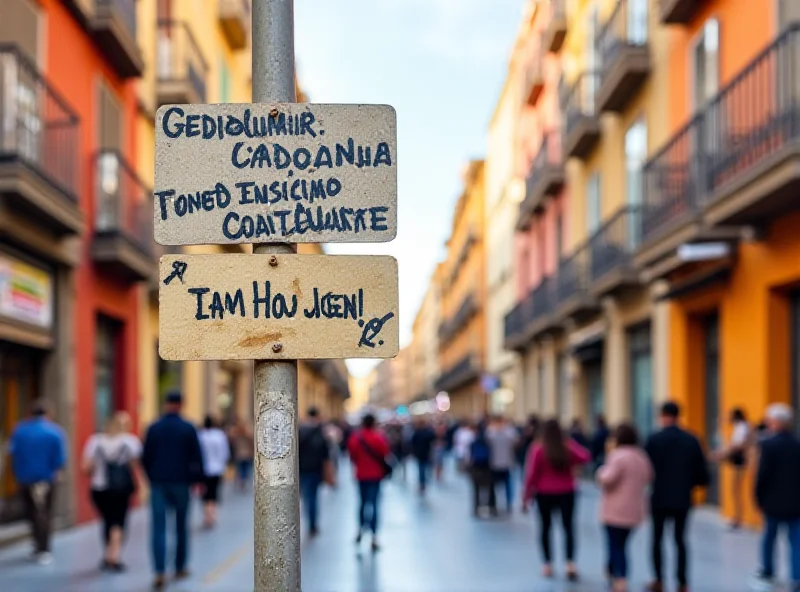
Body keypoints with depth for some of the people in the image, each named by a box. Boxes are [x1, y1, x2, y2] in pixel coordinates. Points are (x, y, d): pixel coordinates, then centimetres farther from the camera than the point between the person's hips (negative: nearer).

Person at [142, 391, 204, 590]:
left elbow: (145, 458, 2)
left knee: (158, 527, -2)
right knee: (181, 527, 14)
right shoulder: (188, 428, -4)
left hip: (158, 483, 1)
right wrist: (198, 479, 8)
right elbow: (197, 457, -3)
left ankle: (159, 573, -14)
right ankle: (180, 568, 23)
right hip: (181, 483, -1)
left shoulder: (153, 428, 0)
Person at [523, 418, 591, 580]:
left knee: (546, 527, 11)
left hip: (544, 493, -1)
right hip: (566, 492, 1)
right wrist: (572, 444, 19)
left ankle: (548, 565, 13)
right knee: (568, 526, 4)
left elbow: (532, 474, -8)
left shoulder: (538, 449, -10)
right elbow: (585, 457, 15)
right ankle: (570, 564, -9)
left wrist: (526, 497, -1)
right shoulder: (568, 449, -3)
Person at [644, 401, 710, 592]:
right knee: (680, 540, 11)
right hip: (682, 500, 2)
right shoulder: (691, 440, -2)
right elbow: (702, 476, -2)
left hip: (659, 498, -2)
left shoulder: (654, 440, -10)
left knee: (657, 539, 13)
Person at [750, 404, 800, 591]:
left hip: (774, 502, -3)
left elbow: (762, 475, -13)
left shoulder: (769, 445, -13)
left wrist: (759, 498, -1)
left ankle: (767, 573, 31)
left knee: (769, 538, 17)